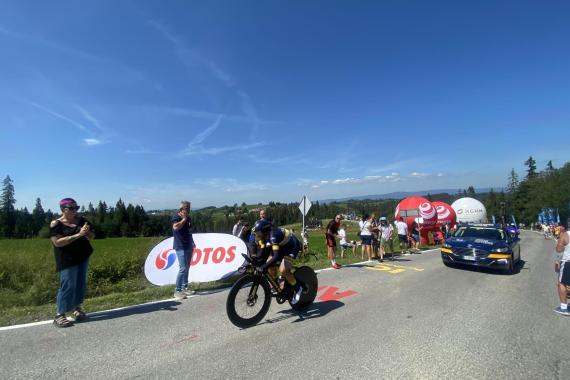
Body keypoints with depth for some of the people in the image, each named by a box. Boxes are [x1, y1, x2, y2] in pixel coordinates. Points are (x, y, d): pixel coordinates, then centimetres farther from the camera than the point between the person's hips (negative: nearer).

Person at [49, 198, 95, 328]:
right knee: (68, 286, -6)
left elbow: (92, 236, 9)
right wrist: (78, 234, -26)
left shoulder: (81, 220, 6)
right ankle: (59, 316, 5)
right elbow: (57, 242, -19)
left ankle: (77, 309, 23)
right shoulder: (56, 224, -8)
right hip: (67, 260, -5)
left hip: (83, 257, 5)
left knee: (80, 284, 10)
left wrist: (87, 232, -14)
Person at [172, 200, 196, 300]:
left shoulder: (188, 218, 14)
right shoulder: (176, 217, -9)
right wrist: (184, 219, -17)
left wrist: (192, 242, 19)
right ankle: (177, 291, -4)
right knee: (183, 268, -12)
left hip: (188, 246, 8)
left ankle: (184, 288, 22)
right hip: (181, 247, -8)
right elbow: (176, 227, -29)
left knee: (187, 268, 13)